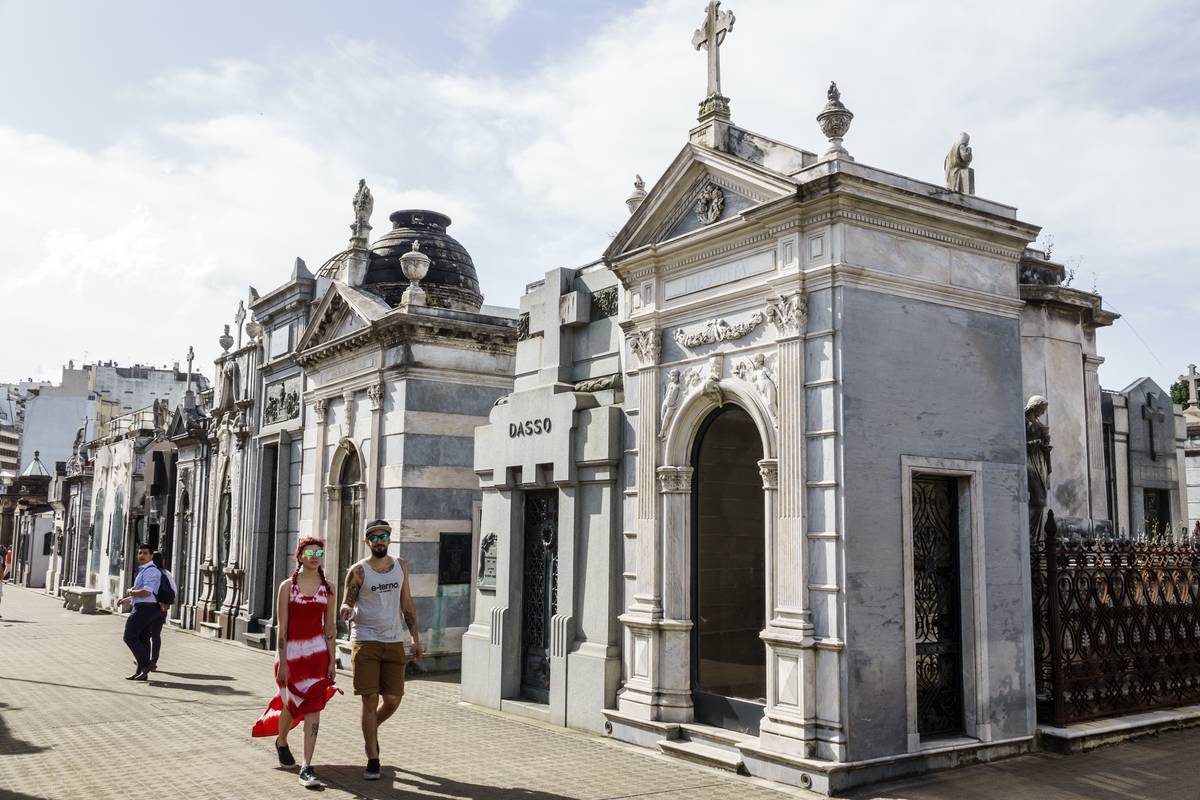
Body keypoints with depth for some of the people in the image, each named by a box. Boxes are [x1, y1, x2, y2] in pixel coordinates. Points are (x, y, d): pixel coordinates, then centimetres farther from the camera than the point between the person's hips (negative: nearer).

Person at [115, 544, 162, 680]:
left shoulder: (150, 571, -14)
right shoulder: (143, 570, 19)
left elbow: (146, 592, -26)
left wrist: (130, 592, -9)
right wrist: (125, 600, 17)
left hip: (144, 608, -10)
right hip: (143, 609, 10)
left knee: (130, 637, -7)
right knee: (142, 639, 11)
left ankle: (145, 664, -7)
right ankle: (141, 671, 15)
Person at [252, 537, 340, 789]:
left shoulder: (327, 588, 3)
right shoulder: (287, 586, -4)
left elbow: (329, 627, 5)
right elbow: (282, 627, -6)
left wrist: (332, 661, 2)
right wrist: (282, 663, -10)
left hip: (317, 651, 1)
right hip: (290, 650, -1)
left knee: (312, 708, -7)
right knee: (291, 705, 12)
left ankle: (307, 767, -5)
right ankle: (281, 742, 44)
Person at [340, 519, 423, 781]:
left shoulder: (401, 566, 9)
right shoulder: (358, 571, -3)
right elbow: (347, 603, -1)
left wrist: (416, 638, 11)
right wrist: (347, 611, -26)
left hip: (394, 642, 4)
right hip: (365, 641, -3)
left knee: (393, 700, 3)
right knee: (370, 701, -3)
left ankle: (370, 732, 34)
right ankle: (373, 760, 7)